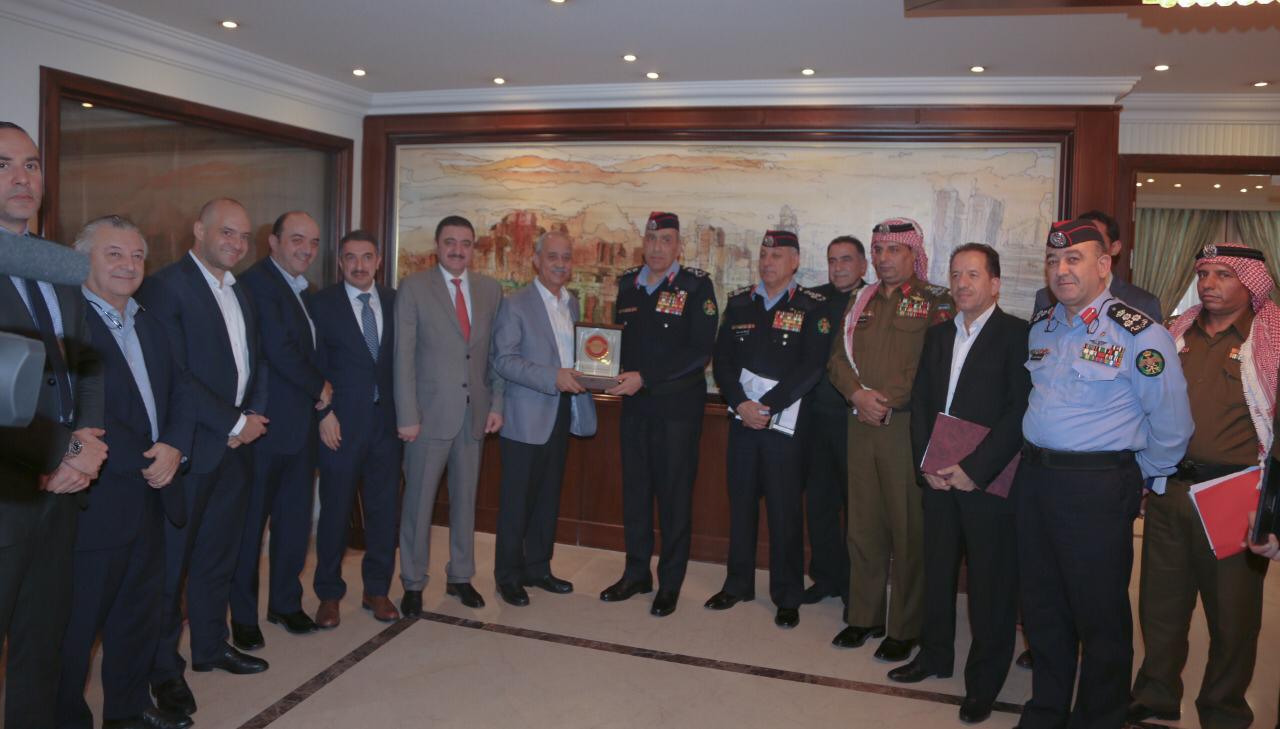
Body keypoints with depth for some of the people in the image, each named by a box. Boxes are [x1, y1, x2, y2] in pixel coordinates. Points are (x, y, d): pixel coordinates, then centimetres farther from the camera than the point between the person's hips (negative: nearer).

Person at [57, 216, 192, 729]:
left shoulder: (150, 324, 13)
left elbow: (178, 393, 10)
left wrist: (174, 447, -8)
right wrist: (143, 462, -16)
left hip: (152, 494, 8)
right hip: (96, 502, -8)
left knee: (140, 610, 19)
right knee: (78, 623, 6)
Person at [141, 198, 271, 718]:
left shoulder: (240, 293, 14)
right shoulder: (164, 287, -11)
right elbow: (173, 375, -18)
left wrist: (254, 415, 0)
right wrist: (234, 422, -14)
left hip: (238, 443, 7)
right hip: (189, 447, -7)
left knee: (219, 553, 16)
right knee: (170, 560, 5)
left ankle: (210, 646, 30)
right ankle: (164, 666, 19)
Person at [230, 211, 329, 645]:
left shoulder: (303, 290, 15)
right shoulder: (257, 282, -13)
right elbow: (278, 349, -20)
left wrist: (318, 390, 1)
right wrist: (319, 387, -7)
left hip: (301, 424, 8)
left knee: (295, 521, 15)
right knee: (250, 524, 6)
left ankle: (286, 603, 30)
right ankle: (243, 616, 21)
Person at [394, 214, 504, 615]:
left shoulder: (490, 289, 7)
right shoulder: (414, 288, -4)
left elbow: (497, 352, 9)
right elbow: (403, 356, -7)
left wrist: (496, 404, 3)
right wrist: (407, 416, -12)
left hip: (474, 413, 4)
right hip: (431, 412, -3)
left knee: (466, 499, 13)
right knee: (419, 501, 5)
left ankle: (460, 576, 28)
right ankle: (413, 583, 20)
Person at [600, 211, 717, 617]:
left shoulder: (697, 286, -7)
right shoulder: (627, 284, 9)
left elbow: (699, 351, -15)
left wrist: (645, 378, -20)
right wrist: (618, 375, -4)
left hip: (678, 405, -5)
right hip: (635, 404, 5)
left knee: (674, 493, 4)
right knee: (634, 490, 12)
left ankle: (670, 583, 19)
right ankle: (636, 573, 28)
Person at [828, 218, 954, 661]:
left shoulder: (936, 303, -2)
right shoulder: (861, 303, 16)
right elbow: (838, 358, 13)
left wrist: (889, 401, -14)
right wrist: (857, 393, -5)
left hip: (908, 425, -5)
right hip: (861, 424, 5)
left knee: (909, 529, 1)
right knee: (863, 525, 11)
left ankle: (906, 629, 13)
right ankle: (864, 616, 24)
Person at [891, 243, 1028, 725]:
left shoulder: (1017, 335, -6)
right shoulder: (937, 334, 13)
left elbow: (1020, 411, -13)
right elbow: (920, 402, 12)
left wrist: (973, 469, -16)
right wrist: (927, 463, -1)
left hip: (989, 481, -5)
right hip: (939, 478, 6)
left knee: (990, 583, 5)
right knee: (937, 571, 16)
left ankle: (984, 681, 20)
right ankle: (935, 654, 34)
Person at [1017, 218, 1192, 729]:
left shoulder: (1137, 333, -13)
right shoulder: (1041, 327, 8)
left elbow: (1171, 423, -9)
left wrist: (1138, 476, 1)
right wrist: (1037, 462, 16)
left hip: (1098, 487, -6)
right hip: (1034, 476, 6)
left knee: (1099, 614, 8)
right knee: (1041, 605, 16)